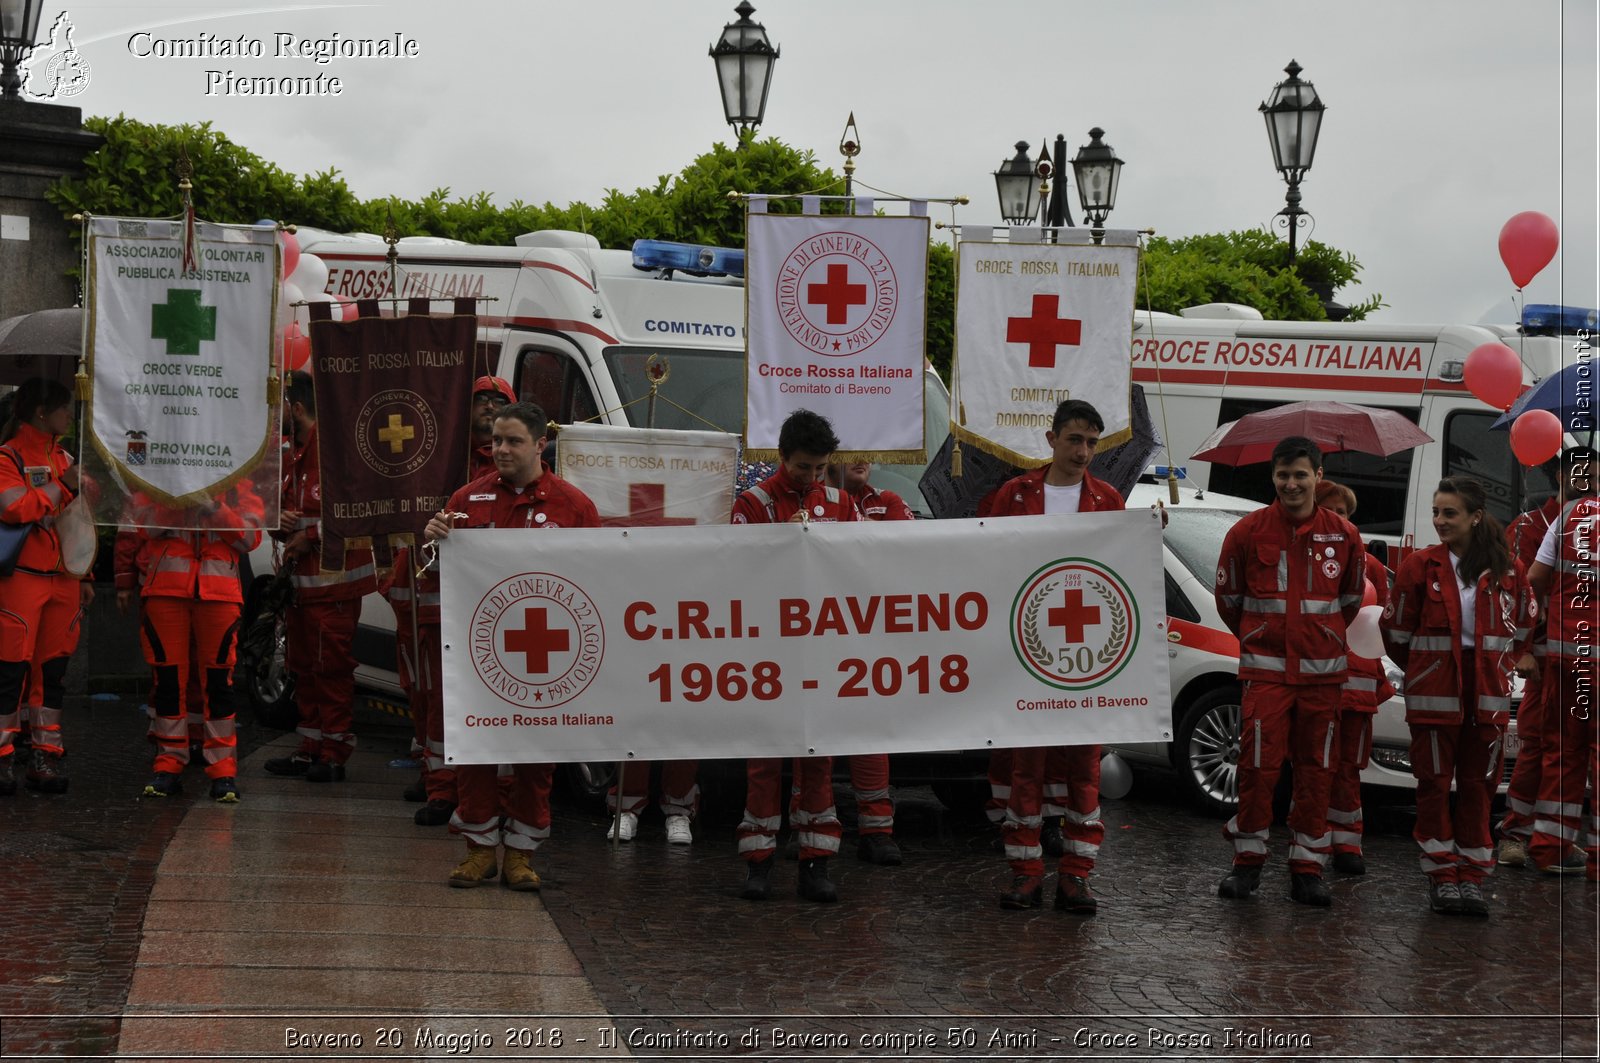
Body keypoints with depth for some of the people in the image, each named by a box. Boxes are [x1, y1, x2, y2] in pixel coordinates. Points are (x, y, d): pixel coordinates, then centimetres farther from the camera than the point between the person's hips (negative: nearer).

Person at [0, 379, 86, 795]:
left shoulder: (64, 460, 17)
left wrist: (84, 577, 19)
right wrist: (62, 486, -14)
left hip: (62, 580, 7)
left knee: (54, 668, 7)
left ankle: (46, 756, 11)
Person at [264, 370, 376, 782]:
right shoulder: (294, 454, 19)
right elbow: (284, 507, 26)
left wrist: (310, 536, -16)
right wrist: (280, 524, 2)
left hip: (334, 581, -10)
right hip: (302, 578, 10)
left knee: (332, 668, -6)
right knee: (303, 667, 13)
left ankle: (334, 755, -2)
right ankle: (310, 751, 20)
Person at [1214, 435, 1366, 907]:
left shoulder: (1344, 535, 3)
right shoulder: (1248, 531, -2)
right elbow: (1228, 596, 11)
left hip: (1322, 669, 2)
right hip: (1265, 668, -2)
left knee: (1316, 770, 4)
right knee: (1258, 765, -7)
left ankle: (1307, 868, 12)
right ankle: (1248, 860, 8)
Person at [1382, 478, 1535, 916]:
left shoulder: (1507, 570, 1)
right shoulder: (1420, 566, -3)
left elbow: (1522, 625, 15)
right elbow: (1397, 630, 5)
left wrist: (1496, 665, 12)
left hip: (1487, 694, 1)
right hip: (1434, 693, -1)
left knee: (1478, 784, 6)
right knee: (1434, 783, 2)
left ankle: (1471, 877, 13)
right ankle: (1442, 875, 11)